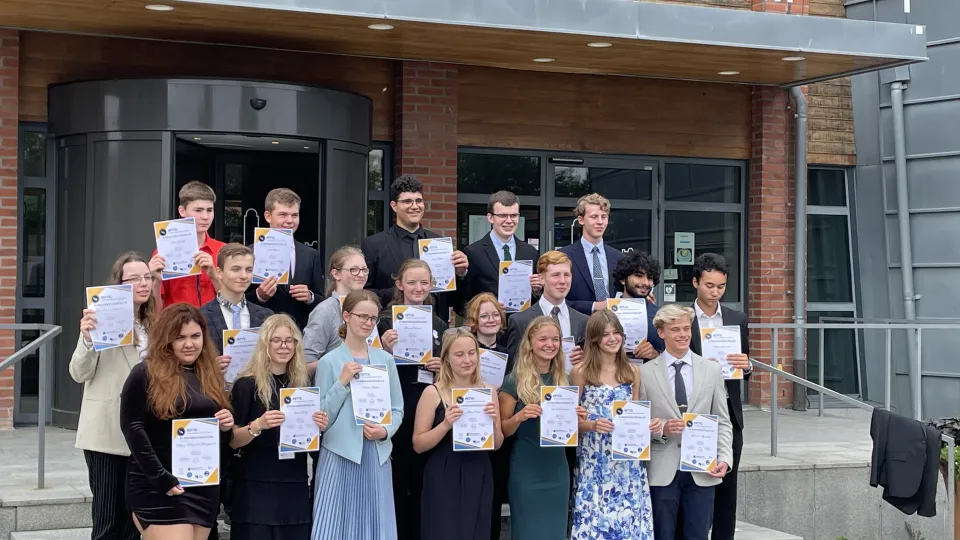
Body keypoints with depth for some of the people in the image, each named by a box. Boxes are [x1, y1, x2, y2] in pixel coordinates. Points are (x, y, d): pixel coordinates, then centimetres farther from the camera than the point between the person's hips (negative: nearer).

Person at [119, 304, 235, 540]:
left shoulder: (210, 377, 14)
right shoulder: (145, 374, -6)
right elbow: (132, 428, -13)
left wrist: (225, 428, -3)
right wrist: (160, 477, -19)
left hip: (204, 488, 7)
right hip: (159, 489, -6)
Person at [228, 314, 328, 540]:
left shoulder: (304, 383, 9)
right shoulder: (247, 384, -5)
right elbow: (232, 441, -8)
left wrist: (319, 427, -5)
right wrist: (257, 425, -26)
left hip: (295, 487, 4)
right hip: (256, 488, -4)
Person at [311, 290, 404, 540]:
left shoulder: (386, 360, 8)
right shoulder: (329, 361, -2)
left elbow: (397, 408, 12)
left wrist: (385, 431, -7)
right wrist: (342, 382, -14)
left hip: (377, 455, 3)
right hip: (340, 454, -3)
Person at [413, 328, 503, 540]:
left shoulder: (489, 391, 4)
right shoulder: (433, 392, -7)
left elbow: (497, 445, 8)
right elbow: (418, 445, -7)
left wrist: (493, 423, -11)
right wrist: (445, 425, -21)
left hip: (479, 478, 4)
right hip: (444, 480, -4)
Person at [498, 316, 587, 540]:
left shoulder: (565, 380, 7)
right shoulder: (514, 381, -7)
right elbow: (503, 430, -5)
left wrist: (578, 419, -5)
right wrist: (520, 416, -24)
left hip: (558, 468, 4)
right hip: (526, 470, -4)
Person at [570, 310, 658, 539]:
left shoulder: (632, 372, 9)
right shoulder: (581, 372, -2)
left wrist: (648, 424, -5)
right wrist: (592, 425, -19)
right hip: (595, 462, -3)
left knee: (629, 520, 2)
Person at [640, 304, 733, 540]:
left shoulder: (712, 370, 6)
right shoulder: (645, 373, 0)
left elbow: (722, 422, 7)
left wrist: (725, 458, -6)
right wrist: (661, 429, -17)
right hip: (662, 470, -1)